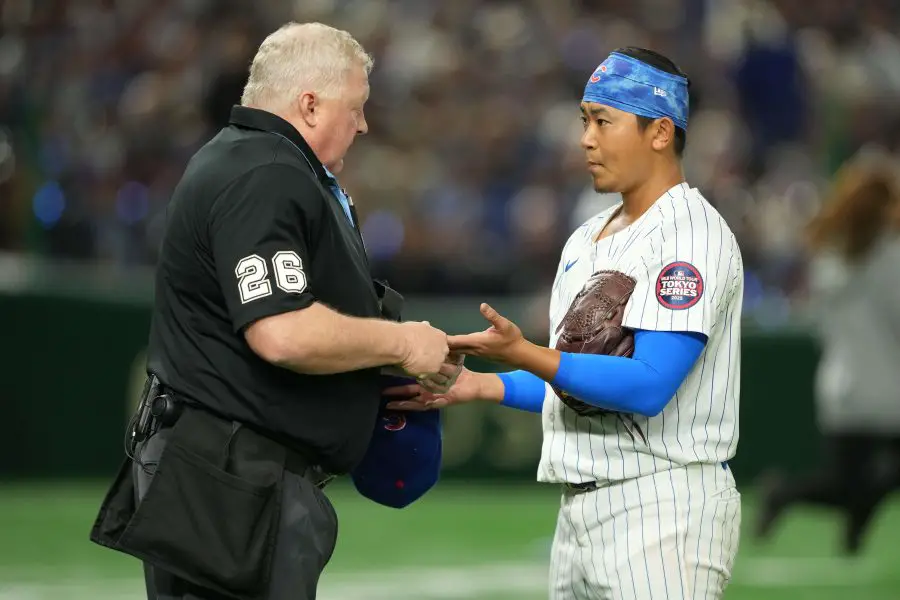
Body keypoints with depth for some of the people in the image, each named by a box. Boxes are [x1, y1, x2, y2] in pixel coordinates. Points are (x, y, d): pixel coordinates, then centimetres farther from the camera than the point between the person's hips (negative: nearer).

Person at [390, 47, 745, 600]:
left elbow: (648, 387, -23)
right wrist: (479, 385, 11)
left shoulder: (690, 234, -12)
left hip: (663, 507, -9)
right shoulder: (586, 241, 18)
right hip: (581, 512, 9)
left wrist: (525, 355, -27)